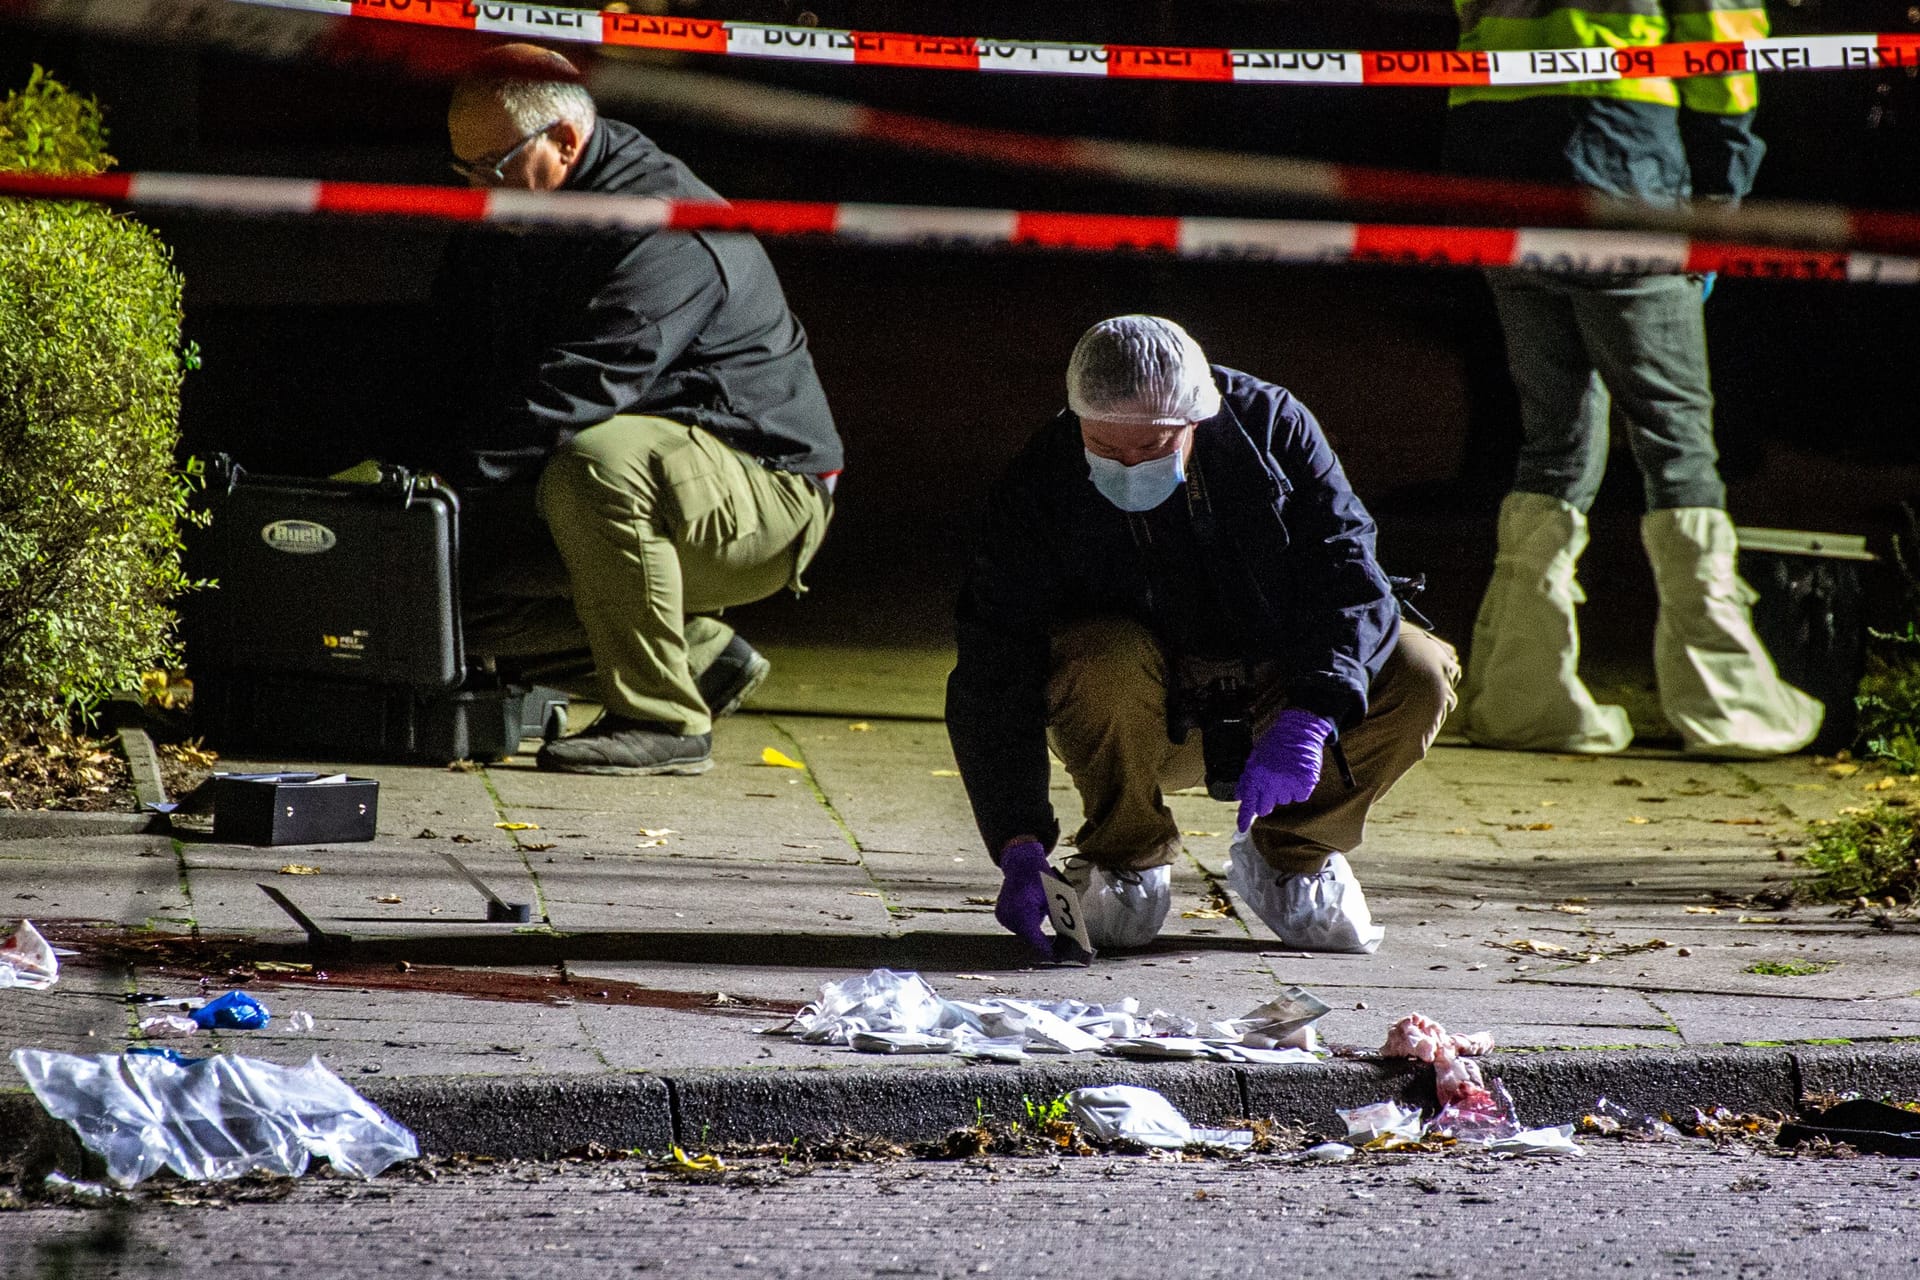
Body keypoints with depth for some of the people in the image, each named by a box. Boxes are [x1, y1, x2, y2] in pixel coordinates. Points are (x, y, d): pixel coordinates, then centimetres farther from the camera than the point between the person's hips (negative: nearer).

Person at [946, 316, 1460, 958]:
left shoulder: (1271, 424, -17)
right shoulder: (1038, 487, -21)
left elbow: (1345, 573, -22)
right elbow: (993, 678, -22)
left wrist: (1308, 718, -39)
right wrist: (1019, 847, -33)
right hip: (1144, 714, -2)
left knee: (1418, 676, -24)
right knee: (1111, 663, -36)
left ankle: (1288, 854, 0)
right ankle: (1129, 858, -8)